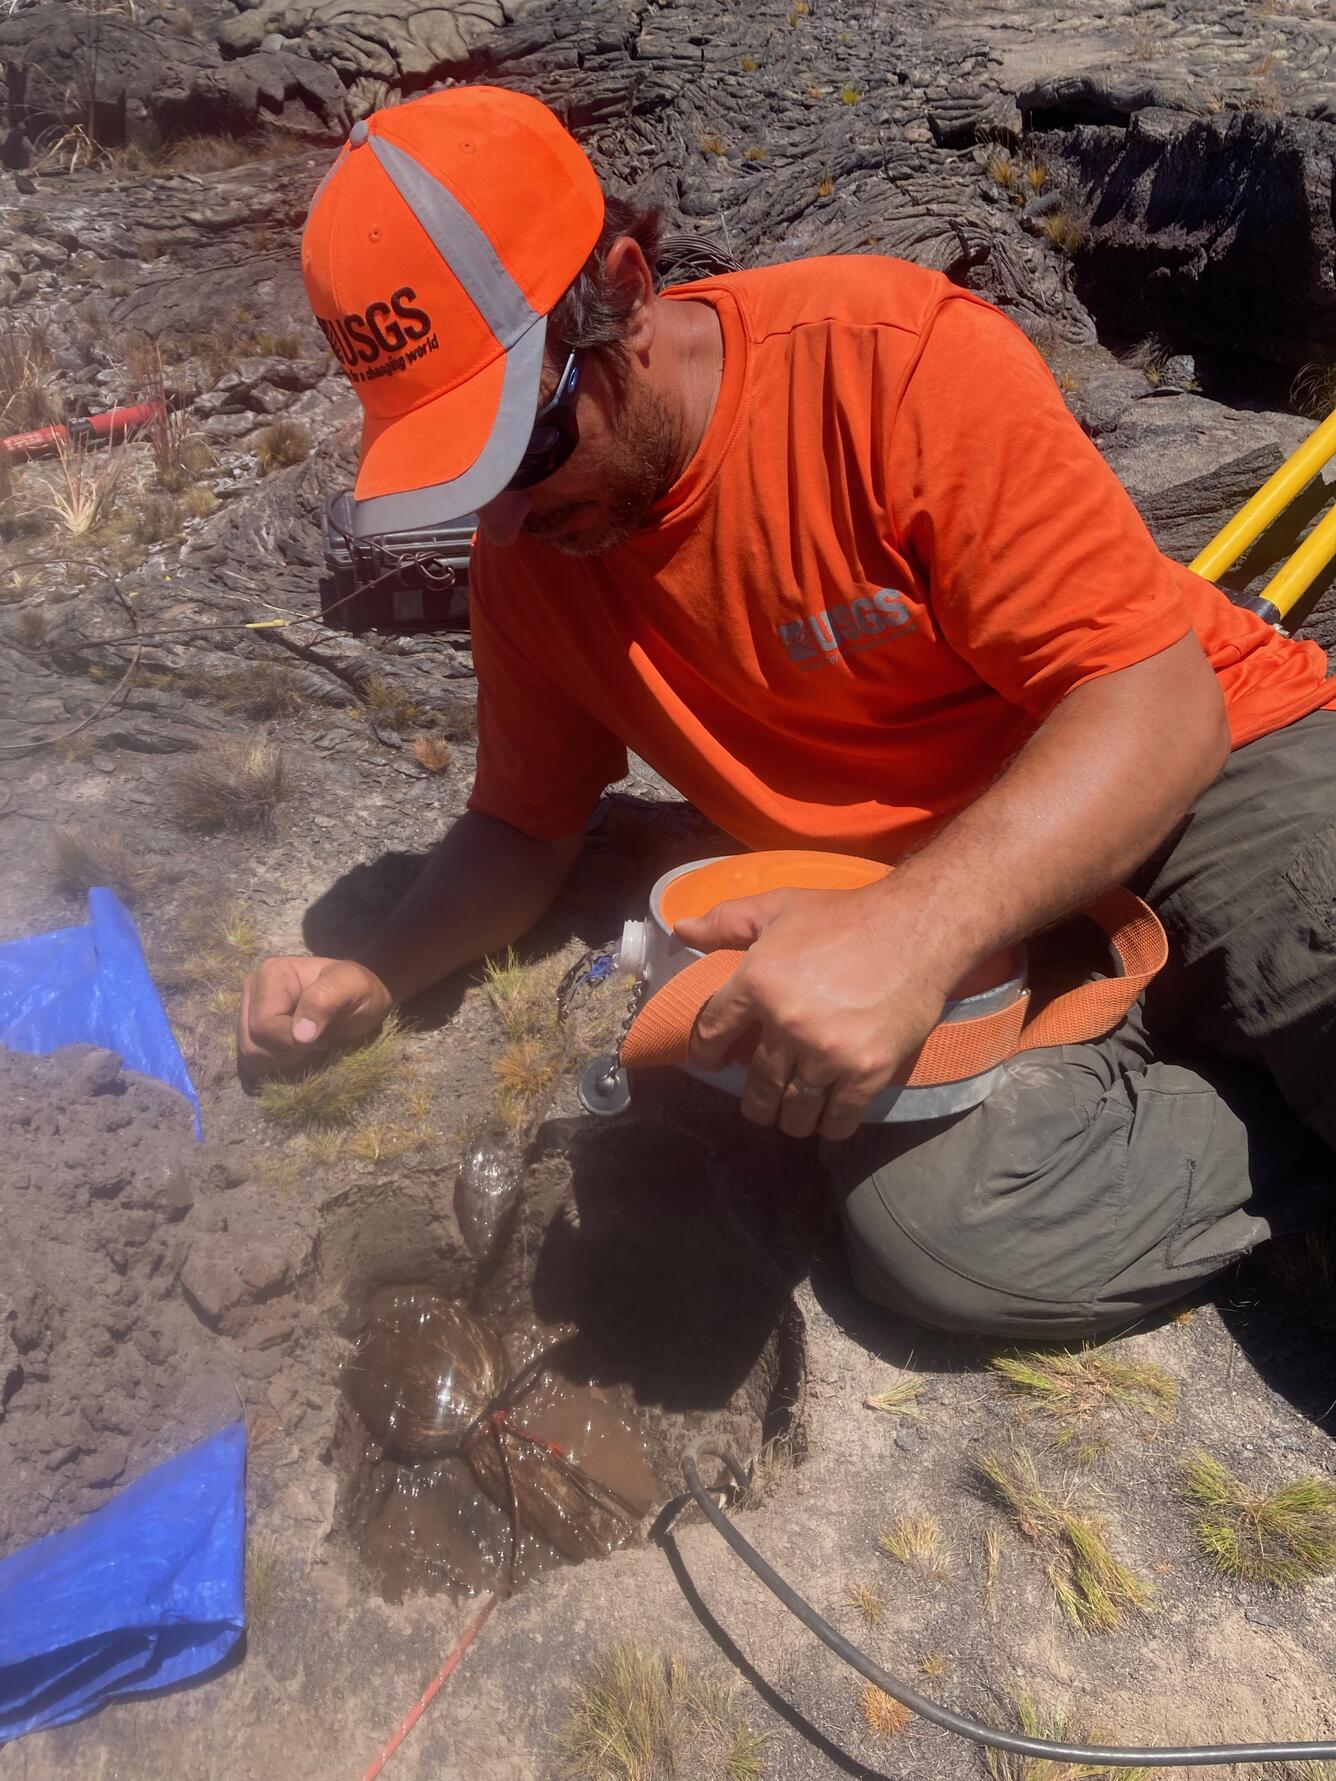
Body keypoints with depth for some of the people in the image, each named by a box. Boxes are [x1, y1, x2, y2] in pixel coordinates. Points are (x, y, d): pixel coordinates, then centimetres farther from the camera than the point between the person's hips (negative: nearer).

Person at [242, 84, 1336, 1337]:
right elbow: (525, 824, 9)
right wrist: (373, 980, -8)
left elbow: (1159, 704, -21)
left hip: (1197, 777, -3)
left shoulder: (899, 360, -17)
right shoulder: (526, 548, -1)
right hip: (919, 917, 4)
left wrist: (921, 929, -37)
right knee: (934, 1229, -26)